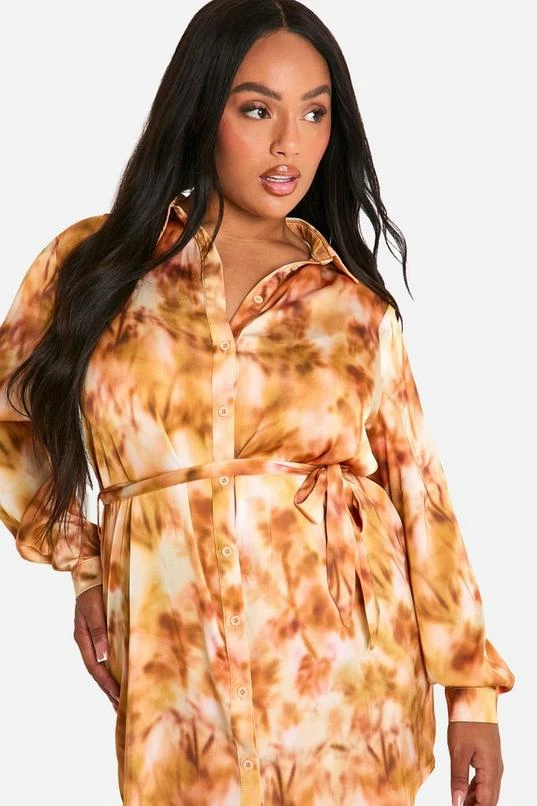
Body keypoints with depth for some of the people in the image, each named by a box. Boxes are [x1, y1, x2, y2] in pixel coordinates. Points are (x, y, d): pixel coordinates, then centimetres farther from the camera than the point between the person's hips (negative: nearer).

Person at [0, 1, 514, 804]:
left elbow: (417, 492, 4)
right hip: (181, 677, 0)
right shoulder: (95, 264, 2)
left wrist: (473, 688, 1)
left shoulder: (354, 302, 4)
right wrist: (82, 566, 9)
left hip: (352, 672, 1)